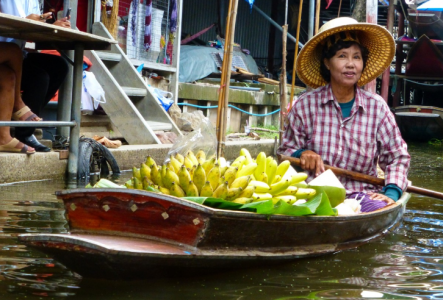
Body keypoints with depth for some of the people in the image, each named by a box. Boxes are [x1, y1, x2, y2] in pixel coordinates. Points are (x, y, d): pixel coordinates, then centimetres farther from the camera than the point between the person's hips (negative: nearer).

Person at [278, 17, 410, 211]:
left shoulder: (376, 107, 6)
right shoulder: (305, 105, 2)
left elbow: (398, 157, 10)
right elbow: (286, 151, 10)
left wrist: (391, 193, -7)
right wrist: (301, 154, -14)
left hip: (362, 193, 1)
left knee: (380, 209, -34)